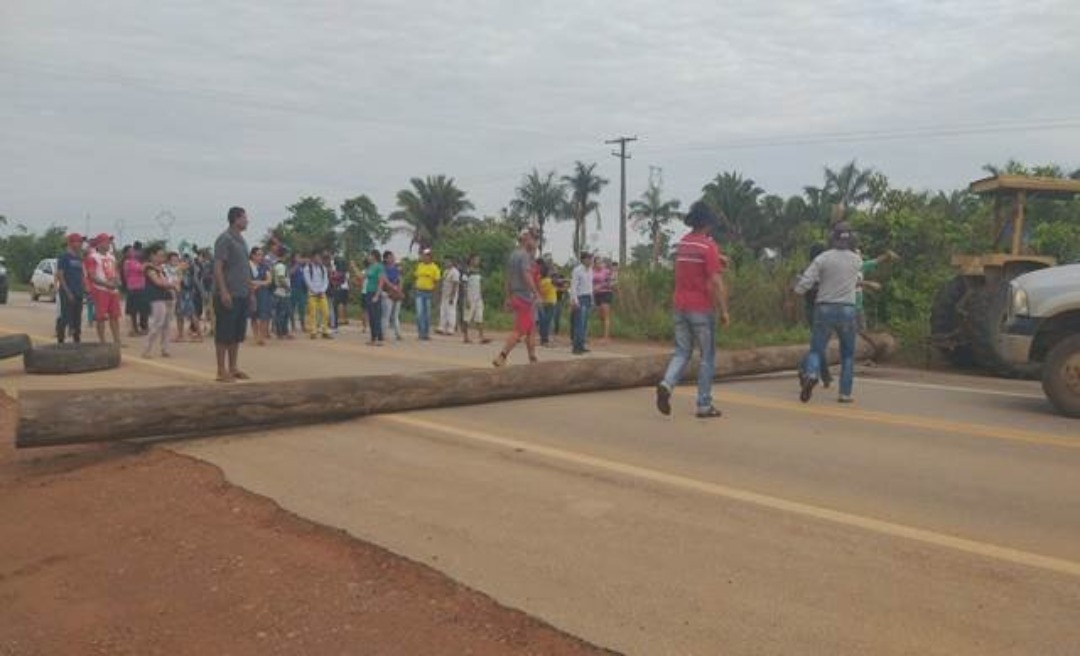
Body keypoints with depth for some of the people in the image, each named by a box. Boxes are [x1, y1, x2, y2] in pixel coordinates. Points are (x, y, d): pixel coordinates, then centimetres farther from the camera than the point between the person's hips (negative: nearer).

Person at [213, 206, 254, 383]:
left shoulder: (241, 240, 15)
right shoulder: (225, 239, -10)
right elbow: (217, 267, -15)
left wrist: (250, 291, 18)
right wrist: (223, 292, -21)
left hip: (242, 295, 8)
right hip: (228, 295, -8)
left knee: (238, 333, 12)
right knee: (224, 333, -2)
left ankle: (233, 368, 19)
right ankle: (222, 370, 3)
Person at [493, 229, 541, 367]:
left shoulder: (513, 255, 17)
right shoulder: (525, 255, -11)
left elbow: (508, 279, 19)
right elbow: (527, 276, -22)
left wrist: (509, 298, 21)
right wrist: (537, 293, -21)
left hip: (516, 297, 10)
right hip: (525, 297, -10)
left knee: (531, 330, 14)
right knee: (519, 331, -9)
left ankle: (533, 359, 18)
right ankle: (501, 358, -12)